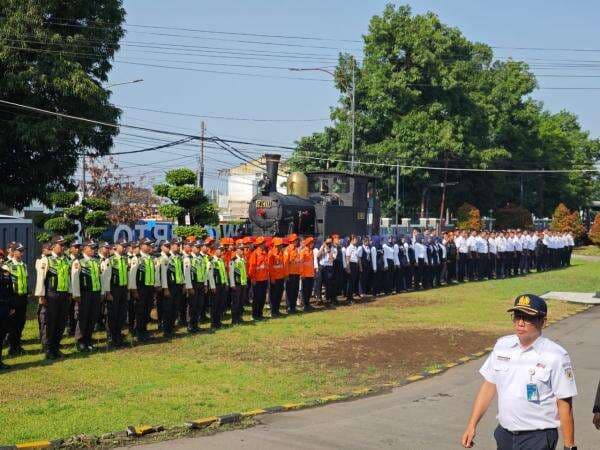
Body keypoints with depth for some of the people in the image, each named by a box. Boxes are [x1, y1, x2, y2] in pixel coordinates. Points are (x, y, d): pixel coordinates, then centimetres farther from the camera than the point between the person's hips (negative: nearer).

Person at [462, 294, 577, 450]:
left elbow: (565, 404, -9)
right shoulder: (502, 345, 4)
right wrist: (472, 425, 6)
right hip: (504, 435, 5)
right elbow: (489, 386, 9)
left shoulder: (555, 356, -11)